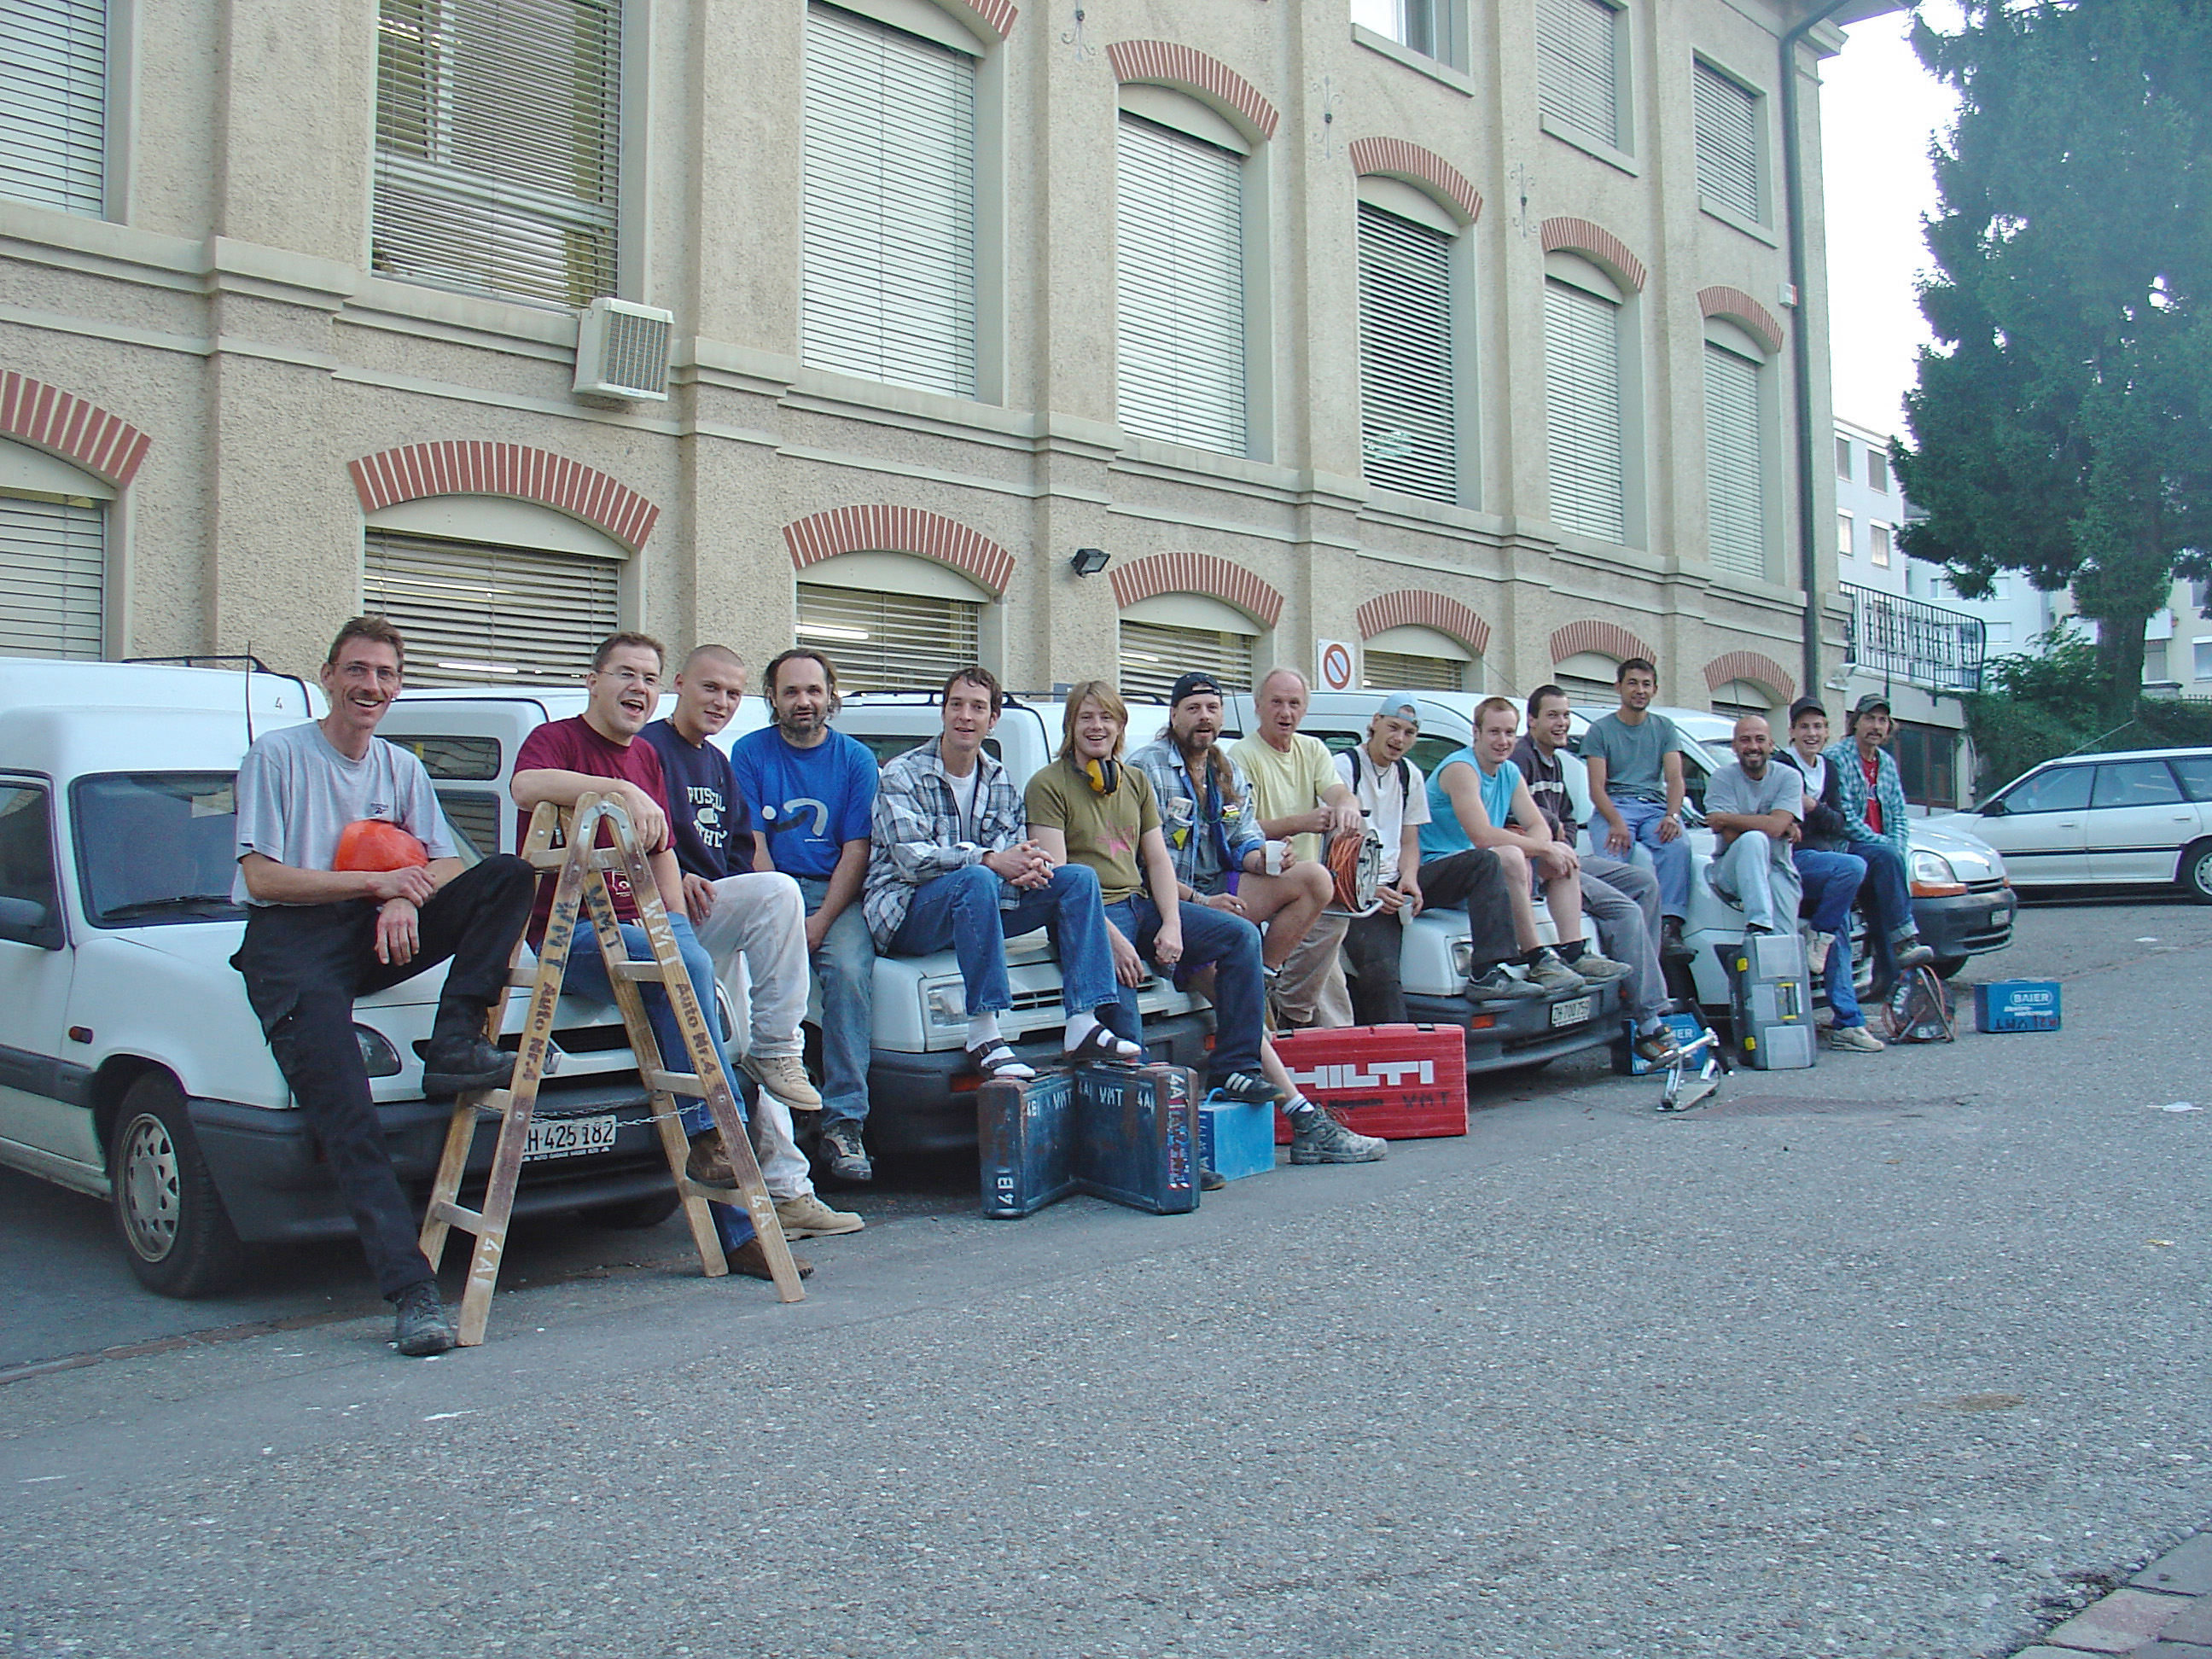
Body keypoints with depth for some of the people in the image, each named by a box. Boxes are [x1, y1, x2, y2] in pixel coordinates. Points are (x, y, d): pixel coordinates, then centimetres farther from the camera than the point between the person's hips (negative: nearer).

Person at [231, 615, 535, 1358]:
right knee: (345, 1116, -24)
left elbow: (446, 863, 10)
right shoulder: (276, 756, 1)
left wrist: (407, 897, -13)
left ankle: (455, 1046, -25)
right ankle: (413, 1292, -30)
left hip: (381, 932, 5)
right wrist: (378, 882, -11)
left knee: (510, 874, -17)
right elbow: (261, 878, -6)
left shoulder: (401, 767, 18)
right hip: (291, 937, -5)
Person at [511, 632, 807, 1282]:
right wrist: (621, 790, -33)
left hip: (640, 926, 6)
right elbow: (525, 786, -26)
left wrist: (682, 932, 10)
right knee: (688, 967, -31)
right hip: (568, 934, -6)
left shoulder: (646, 758, 22)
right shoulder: (556, 738, -1)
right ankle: (712, 1134, -25)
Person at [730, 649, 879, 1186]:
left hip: (836, 891, 0)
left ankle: (843, 1125, -26)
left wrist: (820, 921, -13)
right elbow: (754, 845, 1)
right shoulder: (749, 753, 8)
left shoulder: (856, 758, 8)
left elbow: (856, 850, 2)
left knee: (849, 970, -29)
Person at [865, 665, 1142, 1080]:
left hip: (978, 907, 6)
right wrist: (991, 860, -28)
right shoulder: (904, 775, -6)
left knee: (1079, 877, -10)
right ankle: (984, 1036, -38)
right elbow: (912, 859, -19)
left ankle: (1083, 1025, -22)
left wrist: (1031, 864, -21)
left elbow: (1014, 846, 5)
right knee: (976, 879, -38)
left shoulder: (999, 779, 13)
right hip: (906, 913, -6)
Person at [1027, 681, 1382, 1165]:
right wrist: (1110, 937, -21)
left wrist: (1172, 925, -6)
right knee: (1117, 990, -33)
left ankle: (1236, 1069, -11)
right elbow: (1057, 877, -10)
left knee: (1240, 935, -11)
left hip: (1141, 903, 6)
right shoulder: (1048, 785, 0)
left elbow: (1158, 860, 12)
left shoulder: (1136, 781, 20)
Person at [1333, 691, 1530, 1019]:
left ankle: (1488, 973, -22)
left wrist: (1409, 880, -7)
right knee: (1381, 972, -31)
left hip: (1396, 884, 7)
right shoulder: (1344, 768, -3)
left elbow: (1409, 844, 16)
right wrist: (1371, 890, -22)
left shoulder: (1410, 776, 17)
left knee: (1484, 862, -11)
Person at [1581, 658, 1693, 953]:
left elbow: (1674, 778, 5)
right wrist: (1616, 822, -22)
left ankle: (1670, 926, -34)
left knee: (1678, 845, -32)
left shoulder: (1664, 728, 17)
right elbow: (1597, 786, -1)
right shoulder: (1600, 730, 9)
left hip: (1655, 805, 2)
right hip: (1614, 805, -2)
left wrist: (1672, 815, -17)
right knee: (1614, 853, -35)